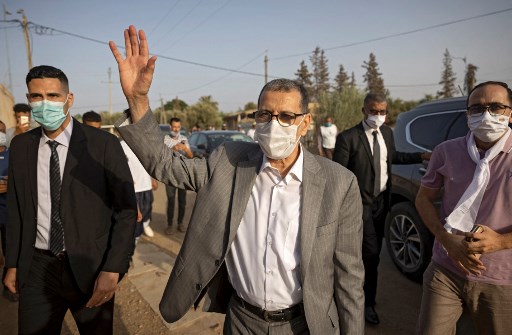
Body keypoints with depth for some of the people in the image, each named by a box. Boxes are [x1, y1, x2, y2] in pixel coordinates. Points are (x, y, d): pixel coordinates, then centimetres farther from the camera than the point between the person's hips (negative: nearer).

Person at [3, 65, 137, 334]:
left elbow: (126, 209, -11)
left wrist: (113, 269, -15)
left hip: (90, 267, -3)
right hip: (37, 268, 3)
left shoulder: (104, 144, -13)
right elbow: (16, 208, 9)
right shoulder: (20, 147, 2)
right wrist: (12, 264, 11)